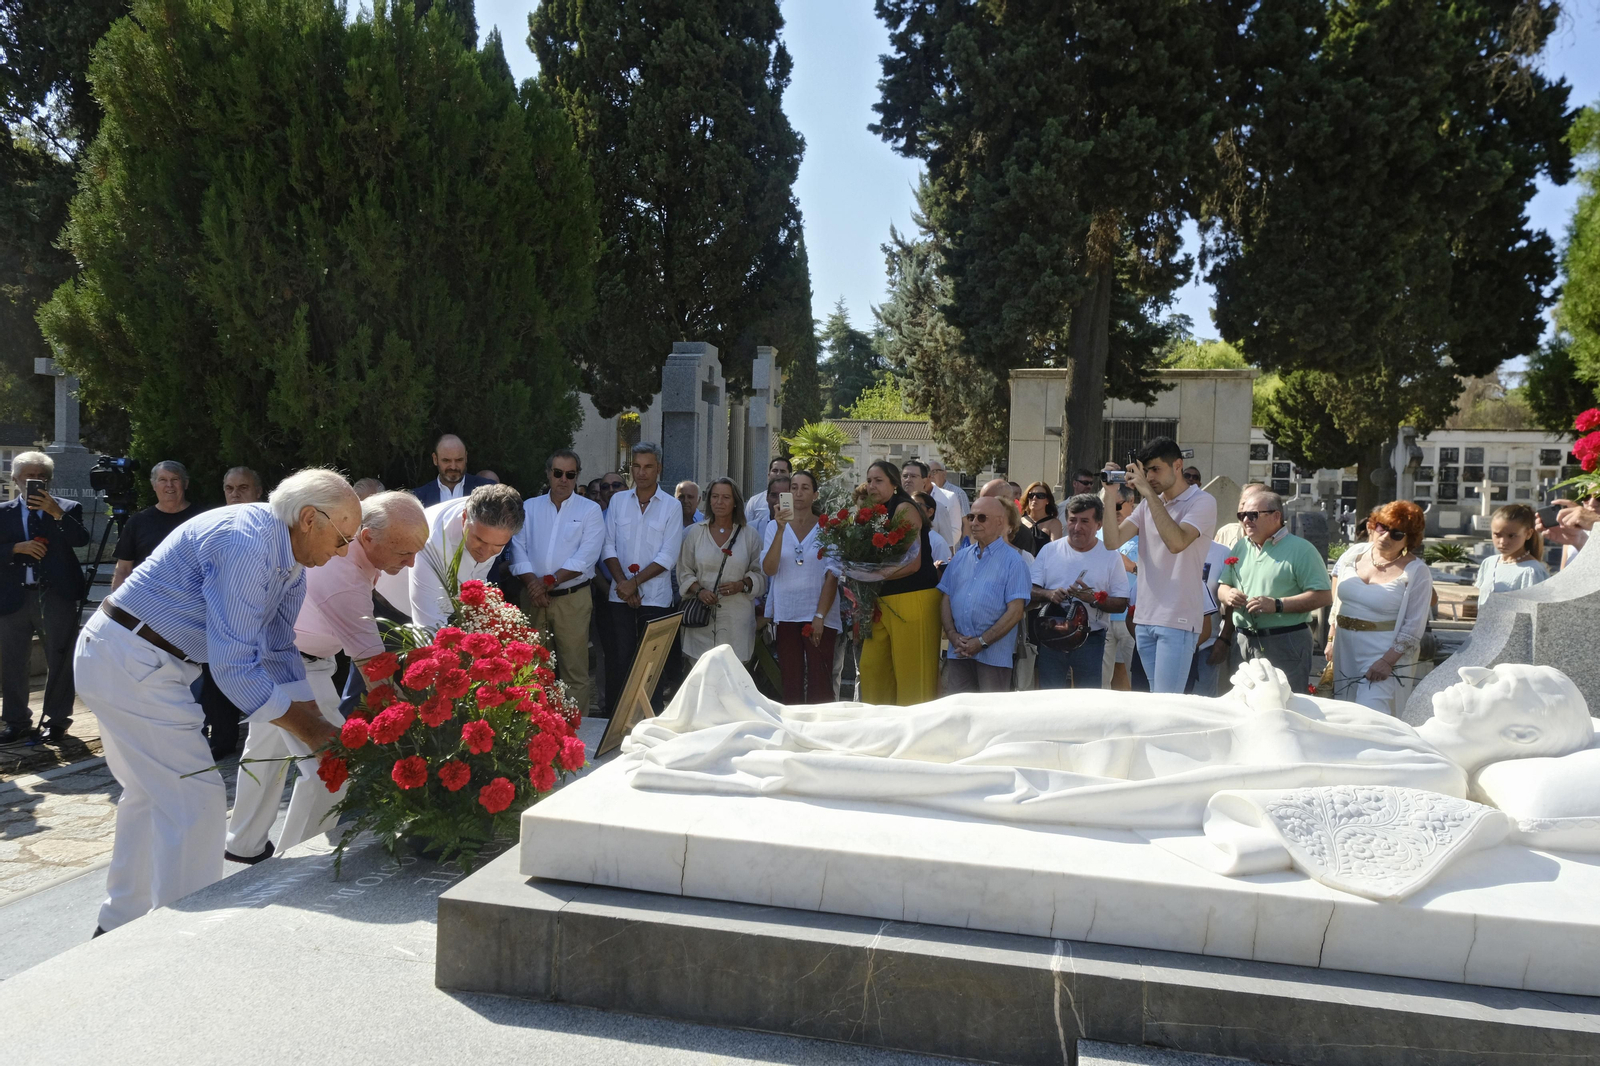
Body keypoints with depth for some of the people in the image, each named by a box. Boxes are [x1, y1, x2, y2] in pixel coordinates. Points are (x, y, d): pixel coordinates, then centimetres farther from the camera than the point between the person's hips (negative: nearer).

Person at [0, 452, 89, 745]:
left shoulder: (68, 508, 4)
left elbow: (81, 539, -12)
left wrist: (57, 513, -21)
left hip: (57, 596, -2)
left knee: (60, 661, 2)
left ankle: (57, 720, 10)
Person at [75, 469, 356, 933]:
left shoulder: (290, 564, 5)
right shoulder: (243, 544, -26)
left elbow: (279, 653, 13)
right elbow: (234, 667, -28)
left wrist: (320, 728, 4)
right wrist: (309, 731, -21)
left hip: (125, 661, 11)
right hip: (130, 663, -11)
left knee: (152, 793, 22)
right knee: (196, 802, -7)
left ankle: (121, 922, 37)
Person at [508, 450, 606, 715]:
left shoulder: (590, 510, 2)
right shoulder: (530, 508, 11)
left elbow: (586, 557, -8)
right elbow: (519, 549, 3)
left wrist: (550, 581, -13)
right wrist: (533, 584, -12)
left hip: (573, 598, -3)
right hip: (532, 597, 3)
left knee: (574, 668, -5)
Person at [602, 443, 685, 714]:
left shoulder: (672, 506, 0)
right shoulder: (618, 501, 7)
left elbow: (668, 557, -6)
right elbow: (609, 547, 4)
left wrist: (634, 582, -12)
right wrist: (622, 583, -9)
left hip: (656, 597, -2)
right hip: (620, 597, 2)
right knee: (619, 659, 4)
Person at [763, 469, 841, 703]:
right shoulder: (775, 527, 7)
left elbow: (832, 575, -3)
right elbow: (768, 569, -6)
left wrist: (820, 616, -11)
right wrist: (780, 530, -16)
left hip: (820, 615, -2)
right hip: (786, 614, 2)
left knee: (819, 684, -4)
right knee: (791, 684, 6)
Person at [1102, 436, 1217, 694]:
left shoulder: (1202, 502, -5)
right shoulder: (1148, 504, 15)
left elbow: (1176, 542, -22)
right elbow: (1113, 541, 5)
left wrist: (1149, 493, -20)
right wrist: (1110, 495, -5)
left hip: (1178, 621, -7)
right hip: (1145, 618, 7)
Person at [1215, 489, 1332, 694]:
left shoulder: (1300, 549, -4)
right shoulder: (1240, 547, 16)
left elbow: (1323, 596, -11)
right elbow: (1221, 586, 21)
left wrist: (1277, 605, -19)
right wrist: (1227, 594, -3)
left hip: (1285, 645, -6)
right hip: (1242, 643, 6)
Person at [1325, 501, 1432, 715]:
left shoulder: (1416, 572, -9)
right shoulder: (1354, 553, 6)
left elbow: (1414, 627, -10)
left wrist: (1388, 661, -17)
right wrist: (1331, 639, 15)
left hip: (1385, 654, -5)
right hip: (1344, 652, 6)